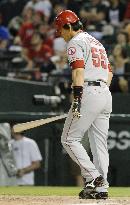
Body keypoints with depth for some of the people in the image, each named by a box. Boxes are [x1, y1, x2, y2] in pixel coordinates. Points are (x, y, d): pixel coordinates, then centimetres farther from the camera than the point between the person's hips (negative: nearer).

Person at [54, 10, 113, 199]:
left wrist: (77, 98, -23)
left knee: (69, 139, -2)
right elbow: (109, 73, 24)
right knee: (99, 143, 8)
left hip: (89, 93, -9)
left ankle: (93, 176, -12)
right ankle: (101, 187, 4)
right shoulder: (96, 42, 26)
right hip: (106, 94, 9)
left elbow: (78, 70, -16)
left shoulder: (75, 42, -2)